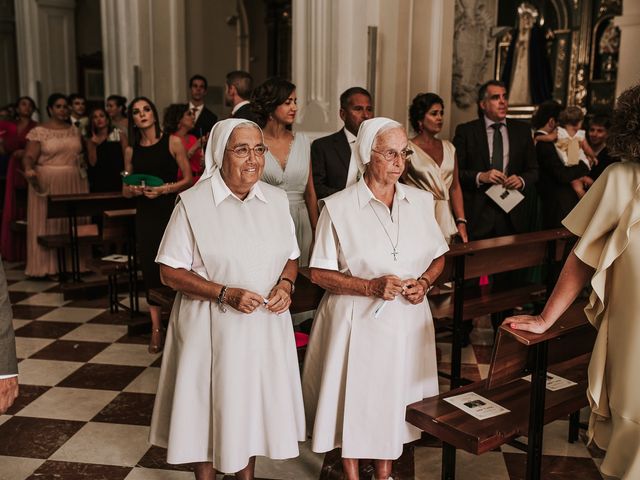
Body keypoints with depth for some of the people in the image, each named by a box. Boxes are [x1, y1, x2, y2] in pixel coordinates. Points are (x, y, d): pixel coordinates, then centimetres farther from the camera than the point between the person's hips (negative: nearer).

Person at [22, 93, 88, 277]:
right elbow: (29, 156, -9)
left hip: (74, 184, 4)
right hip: (48, 184, -4)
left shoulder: (75, 131, 13)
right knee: (49, 223, -2)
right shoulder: (39, 132, -1)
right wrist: (28, 169, -26)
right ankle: (50, 266, 3)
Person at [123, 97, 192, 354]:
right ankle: (156, 328, 13)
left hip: (171, 210, -3)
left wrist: (165, 189, -16)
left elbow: (188, 180, -2)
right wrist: (134, 190, -8)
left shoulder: (173, 142, -1)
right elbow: (125, 189, 14)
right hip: (145, 215, 3)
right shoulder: (131, 150, 9)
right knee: (149, 268, 3)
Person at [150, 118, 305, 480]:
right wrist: (225, 294, -21)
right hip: (212, 327, -4)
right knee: (212, 404, 9)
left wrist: (286, 284, -9)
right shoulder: (193, 203, -10)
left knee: (256, 400, 16)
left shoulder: (277, 200, 2)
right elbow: (171, 272, -10)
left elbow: (291, 257, 12)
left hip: (266, 325, 4)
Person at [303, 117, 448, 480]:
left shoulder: (422, 201, 3)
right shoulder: (338, 207, -9)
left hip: (408, 321, 4)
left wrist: (424, 282, -8)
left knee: (396, 399, 16)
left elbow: (438, 257, 13)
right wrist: (370, 287, -19)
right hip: (357, 321, -3)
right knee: (354, 400, 8)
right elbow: (319, 273, -8)